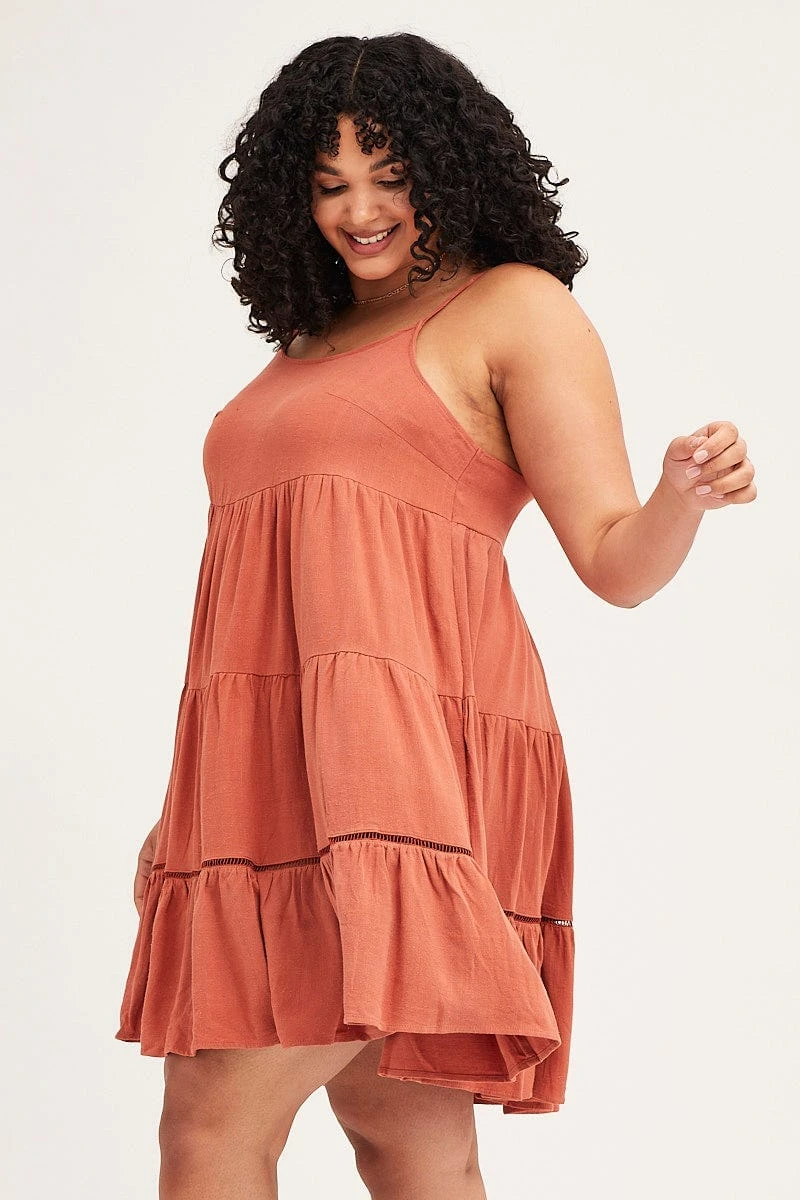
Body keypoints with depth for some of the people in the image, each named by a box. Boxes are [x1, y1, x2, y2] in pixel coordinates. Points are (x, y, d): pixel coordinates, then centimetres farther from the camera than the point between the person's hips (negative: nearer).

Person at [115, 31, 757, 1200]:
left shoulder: (516, 306, 3)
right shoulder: (310, 344, 23)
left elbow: (614, 560, -3)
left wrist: (688, 493, -25)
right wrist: (185, 813, 22)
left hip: (397, 754, -7)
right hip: (266, 775, 7)